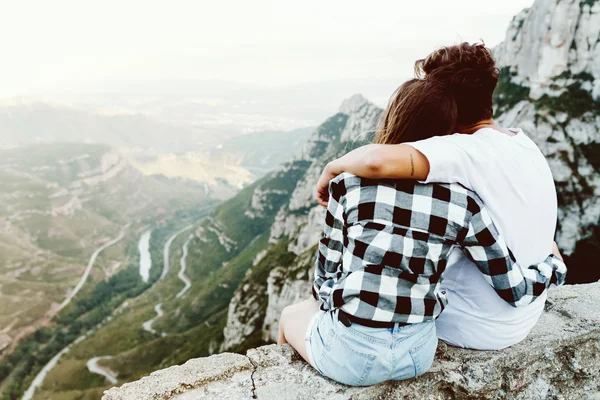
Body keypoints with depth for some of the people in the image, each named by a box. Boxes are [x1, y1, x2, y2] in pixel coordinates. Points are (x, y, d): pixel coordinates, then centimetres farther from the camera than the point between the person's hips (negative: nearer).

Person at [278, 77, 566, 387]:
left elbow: (327, 270, -5)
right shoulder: (463, 204, -10)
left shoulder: (350, 183, -14)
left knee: (291, 315, 31)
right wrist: (554, 262, 17)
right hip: (418, 352, 4)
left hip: (352, 352, -3)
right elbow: (515, 290, -4)